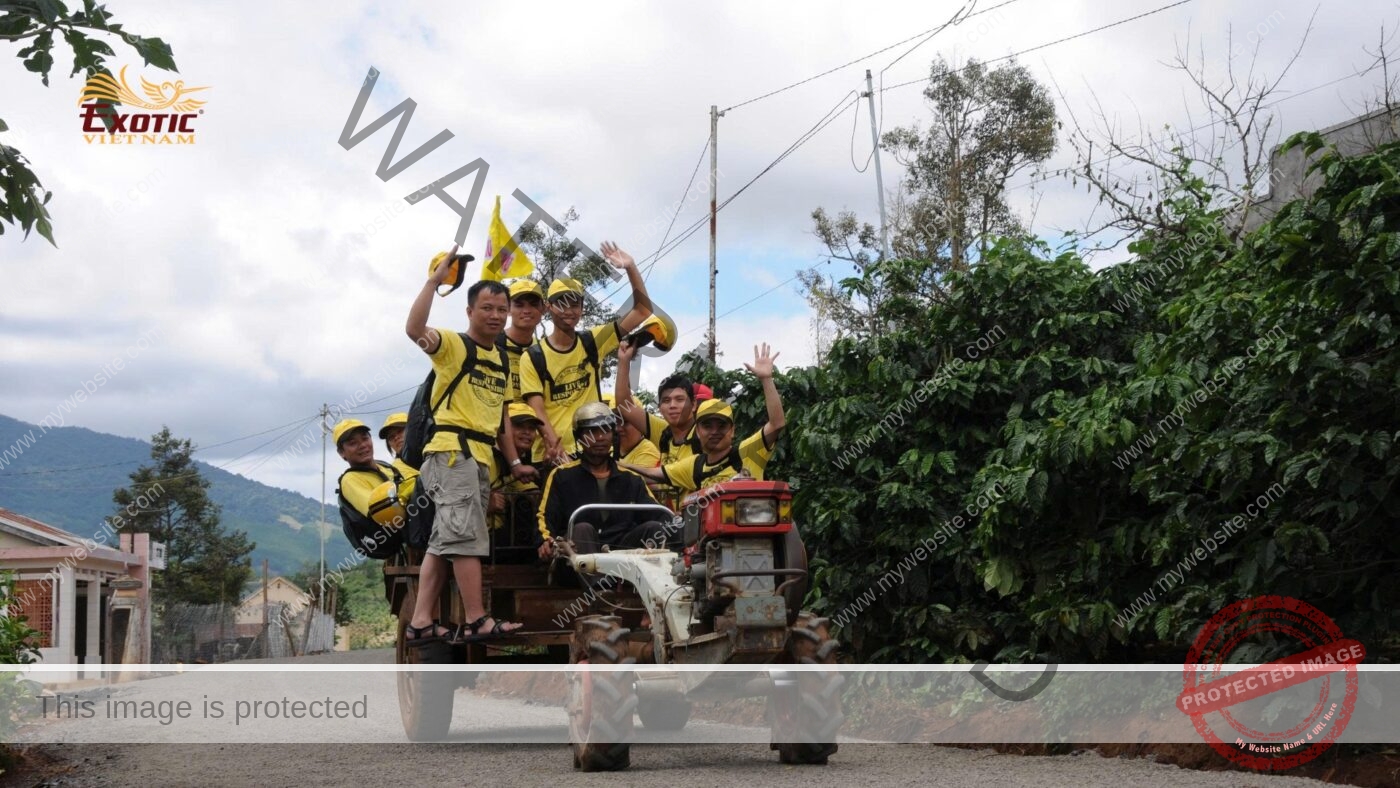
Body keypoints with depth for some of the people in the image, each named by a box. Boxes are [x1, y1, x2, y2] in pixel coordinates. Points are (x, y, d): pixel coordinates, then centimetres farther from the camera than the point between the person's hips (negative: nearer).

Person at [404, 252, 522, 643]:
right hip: (452, 450, -8)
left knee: (444, 541, 7)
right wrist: (434, 280, -23)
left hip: (482, 458, 8)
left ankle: (421, 621, 7)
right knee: (466, 536, -14)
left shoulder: (502, 361, 21)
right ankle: (476, 620, -16)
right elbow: (414, 328, -22)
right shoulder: (455, 345, -3)